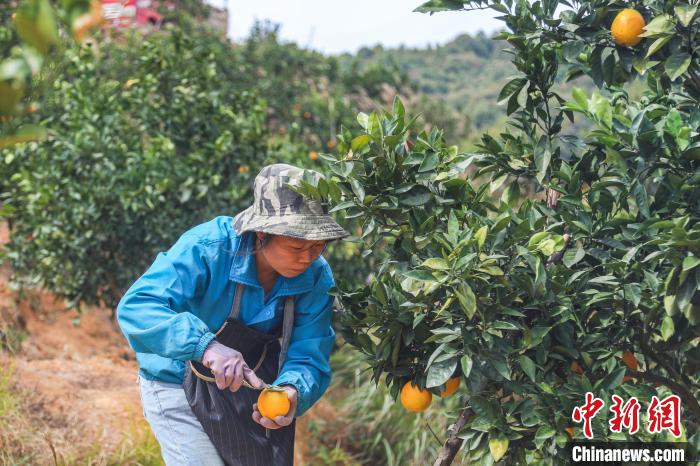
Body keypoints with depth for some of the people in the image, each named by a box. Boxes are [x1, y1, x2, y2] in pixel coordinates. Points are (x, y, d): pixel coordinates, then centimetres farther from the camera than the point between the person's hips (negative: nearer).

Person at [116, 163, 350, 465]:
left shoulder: (316, 277, -18)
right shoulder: (207, 248, -34)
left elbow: (309, 356, -19)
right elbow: (136, 308, -42)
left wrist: (293, 390, -43)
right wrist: (205, 346, -57)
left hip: (254, 383, 5)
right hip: (179, 385, -5)